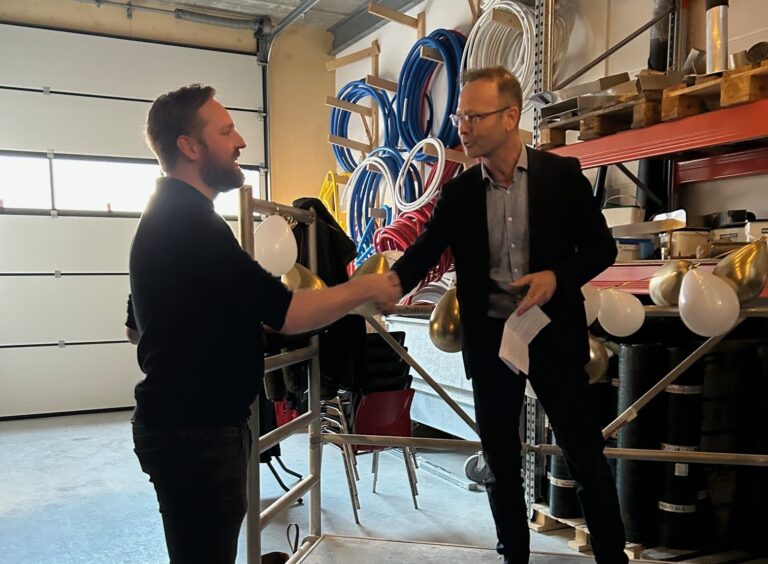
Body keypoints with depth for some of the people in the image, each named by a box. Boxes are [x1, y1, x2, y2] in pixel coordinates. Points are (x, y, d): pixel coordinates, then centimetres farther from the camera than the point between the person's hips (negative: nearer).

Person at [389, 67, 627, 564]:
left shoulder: (562, 174, -4)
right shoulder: (458, 193, 1)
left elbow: (602, 247, 0)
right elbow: (423, 253, -7)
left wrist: (557, 277, -18)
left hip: (553, 333, -2)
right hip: (489, 338, 3)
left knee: (586, 457, 8)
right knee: (501, 461, 12)